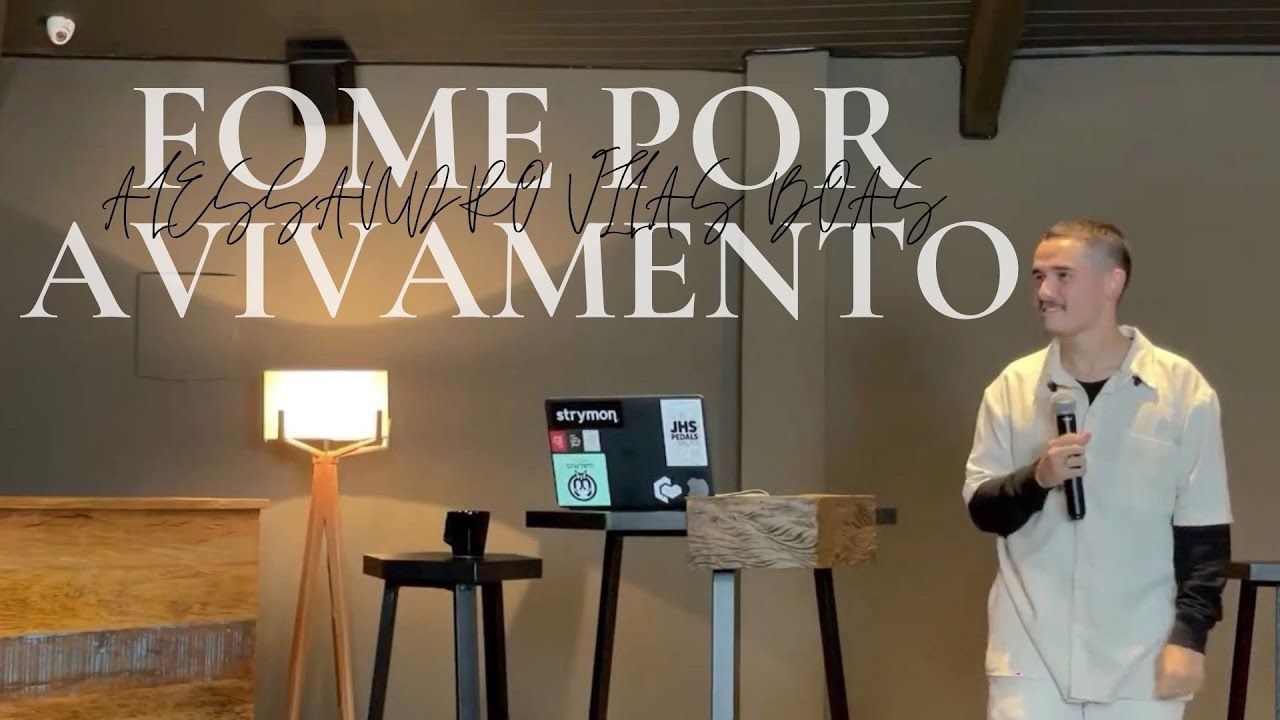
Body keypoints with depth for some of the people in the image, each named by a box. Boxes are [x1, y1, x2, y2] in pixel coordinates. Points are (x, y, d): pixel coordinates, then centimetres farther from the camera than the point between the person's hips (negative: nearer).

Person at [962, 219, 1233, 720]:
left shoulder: (1181, 389, -3)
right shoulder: (1013, 386, 3)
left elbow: (1204, 531, 0)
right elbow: (982, 510, 5)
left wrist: (1190, 635, -7)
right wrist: (1036, 479, -14)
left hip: (1139, 655, -1)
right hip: (1032, 651, 1)